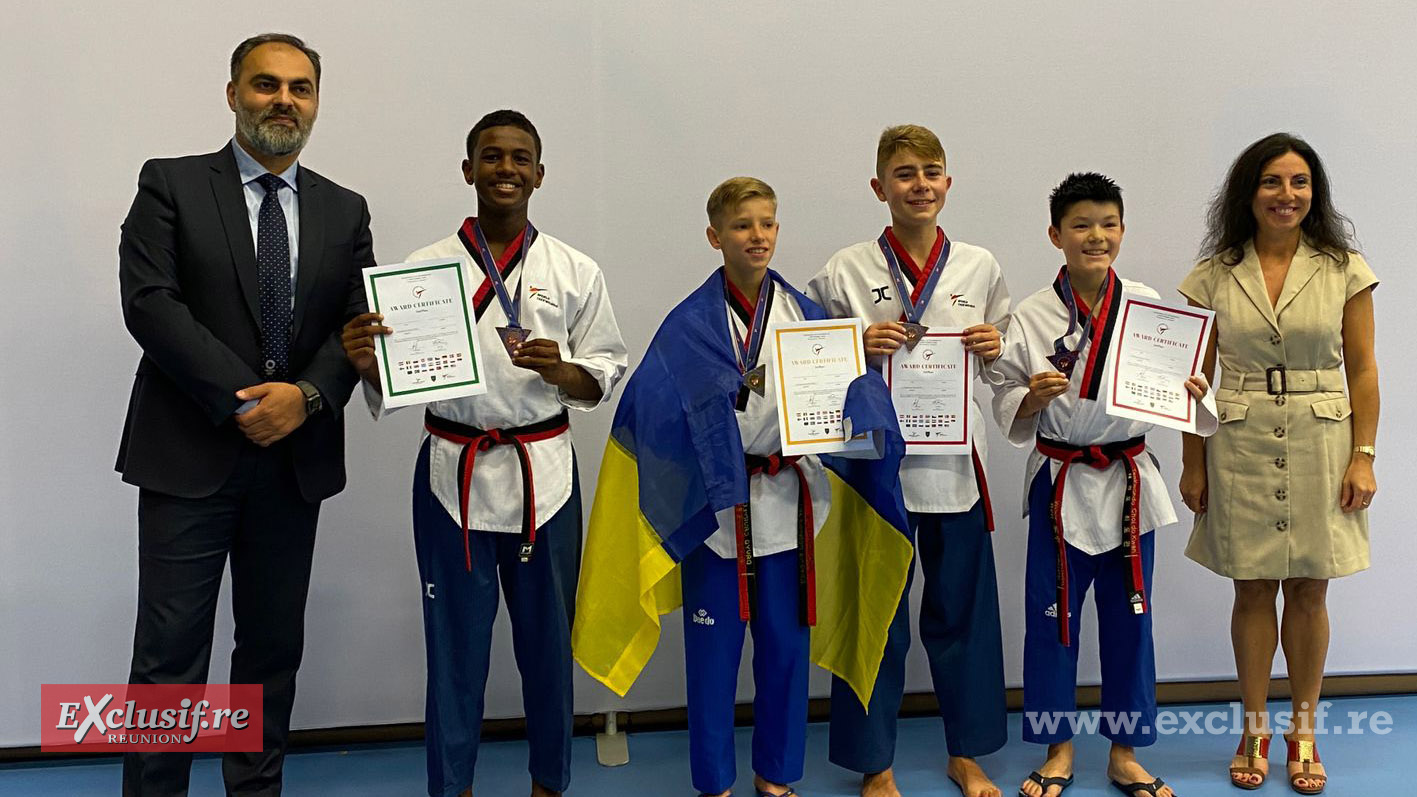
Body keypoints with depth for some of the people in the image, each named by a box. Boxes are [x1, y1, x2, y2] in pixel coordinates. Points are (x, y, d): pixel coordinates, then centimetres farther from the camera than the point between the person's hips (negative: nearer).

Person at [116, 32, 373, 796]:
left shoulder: (344, 210, 11)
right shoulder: (170, 185, 1)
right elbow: (149, 302, -10)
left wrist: (306, 396, -15)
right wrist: (244, 397, -17)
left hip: (297, 457, 3)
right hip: (190, 453, -3)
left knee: (273, 646, 12)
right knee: (169, 652, -1)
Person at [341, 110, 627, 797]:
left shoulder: (576, 272, 3)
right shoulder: (425, 268, 2)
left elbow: (605, 376, 6)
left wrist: (559, 370, -14)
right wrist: (368, 365, -17)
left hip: (545, 474, 1)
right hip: (453, 473, 0)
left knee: (547, 637, 11)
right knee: (456, 640, 8)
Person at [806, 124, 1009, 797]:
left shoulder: (979, 267, 5)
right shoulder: (846, 271, -3)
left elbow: (1007, 358, 15)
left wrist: (997, 348, -7)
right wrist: (860, 348, -16)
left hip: (955, 461, 3)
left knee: (962, 608, 12)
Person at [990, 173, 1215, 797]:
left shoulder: (1150, 307, 0)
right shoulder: (1030, 318, -5)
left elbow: (1173, 389, 4)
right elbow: (1008, 412, -2)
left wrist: (1193, 396, -16)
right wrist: (1033, 398, -22)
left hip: (1129, 481, 2)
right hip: (1060, 483, -1)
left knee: (1128, 618, 11)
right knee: (1052, 617, 7)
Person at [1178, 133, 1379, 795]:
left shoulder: (1343, 269, 1)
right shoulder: (1215, 276, 2)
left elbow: (1362, 369, 2)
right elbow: (1197, 378, 3)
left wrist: (1363, 456, -4)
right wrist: (1193, 464, 1)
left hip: (1320, 443, 0)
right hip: (1241, 447, 0)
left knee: (1309, 592, 8)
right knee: (1253, 590, 7)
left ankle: (1303, 732, 24)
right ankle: (1254, 731, 22)